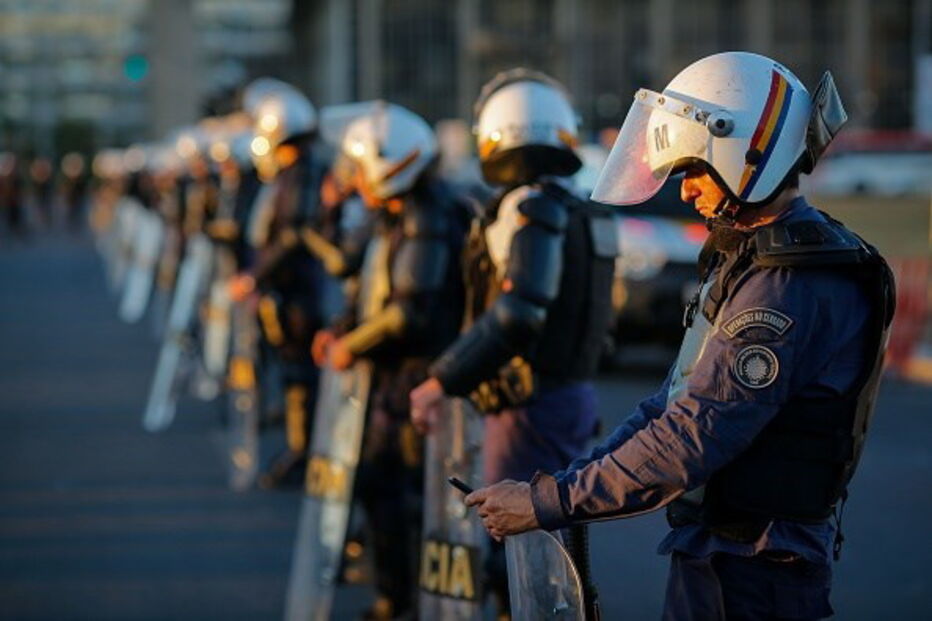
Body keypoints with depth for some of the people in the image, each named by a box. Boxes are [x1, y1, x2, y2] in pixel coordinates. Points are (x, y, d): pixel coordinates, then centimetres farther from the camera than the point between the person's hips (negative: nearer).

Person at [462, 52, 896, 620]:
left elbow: (692, 440, -26)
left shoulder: (789, 286, -22)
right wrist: (578, 477, 6)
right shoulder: (748, 258, 12)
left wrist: (549, 502, -21)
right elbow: (679, 402, 15)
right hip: (714, 550, 9)